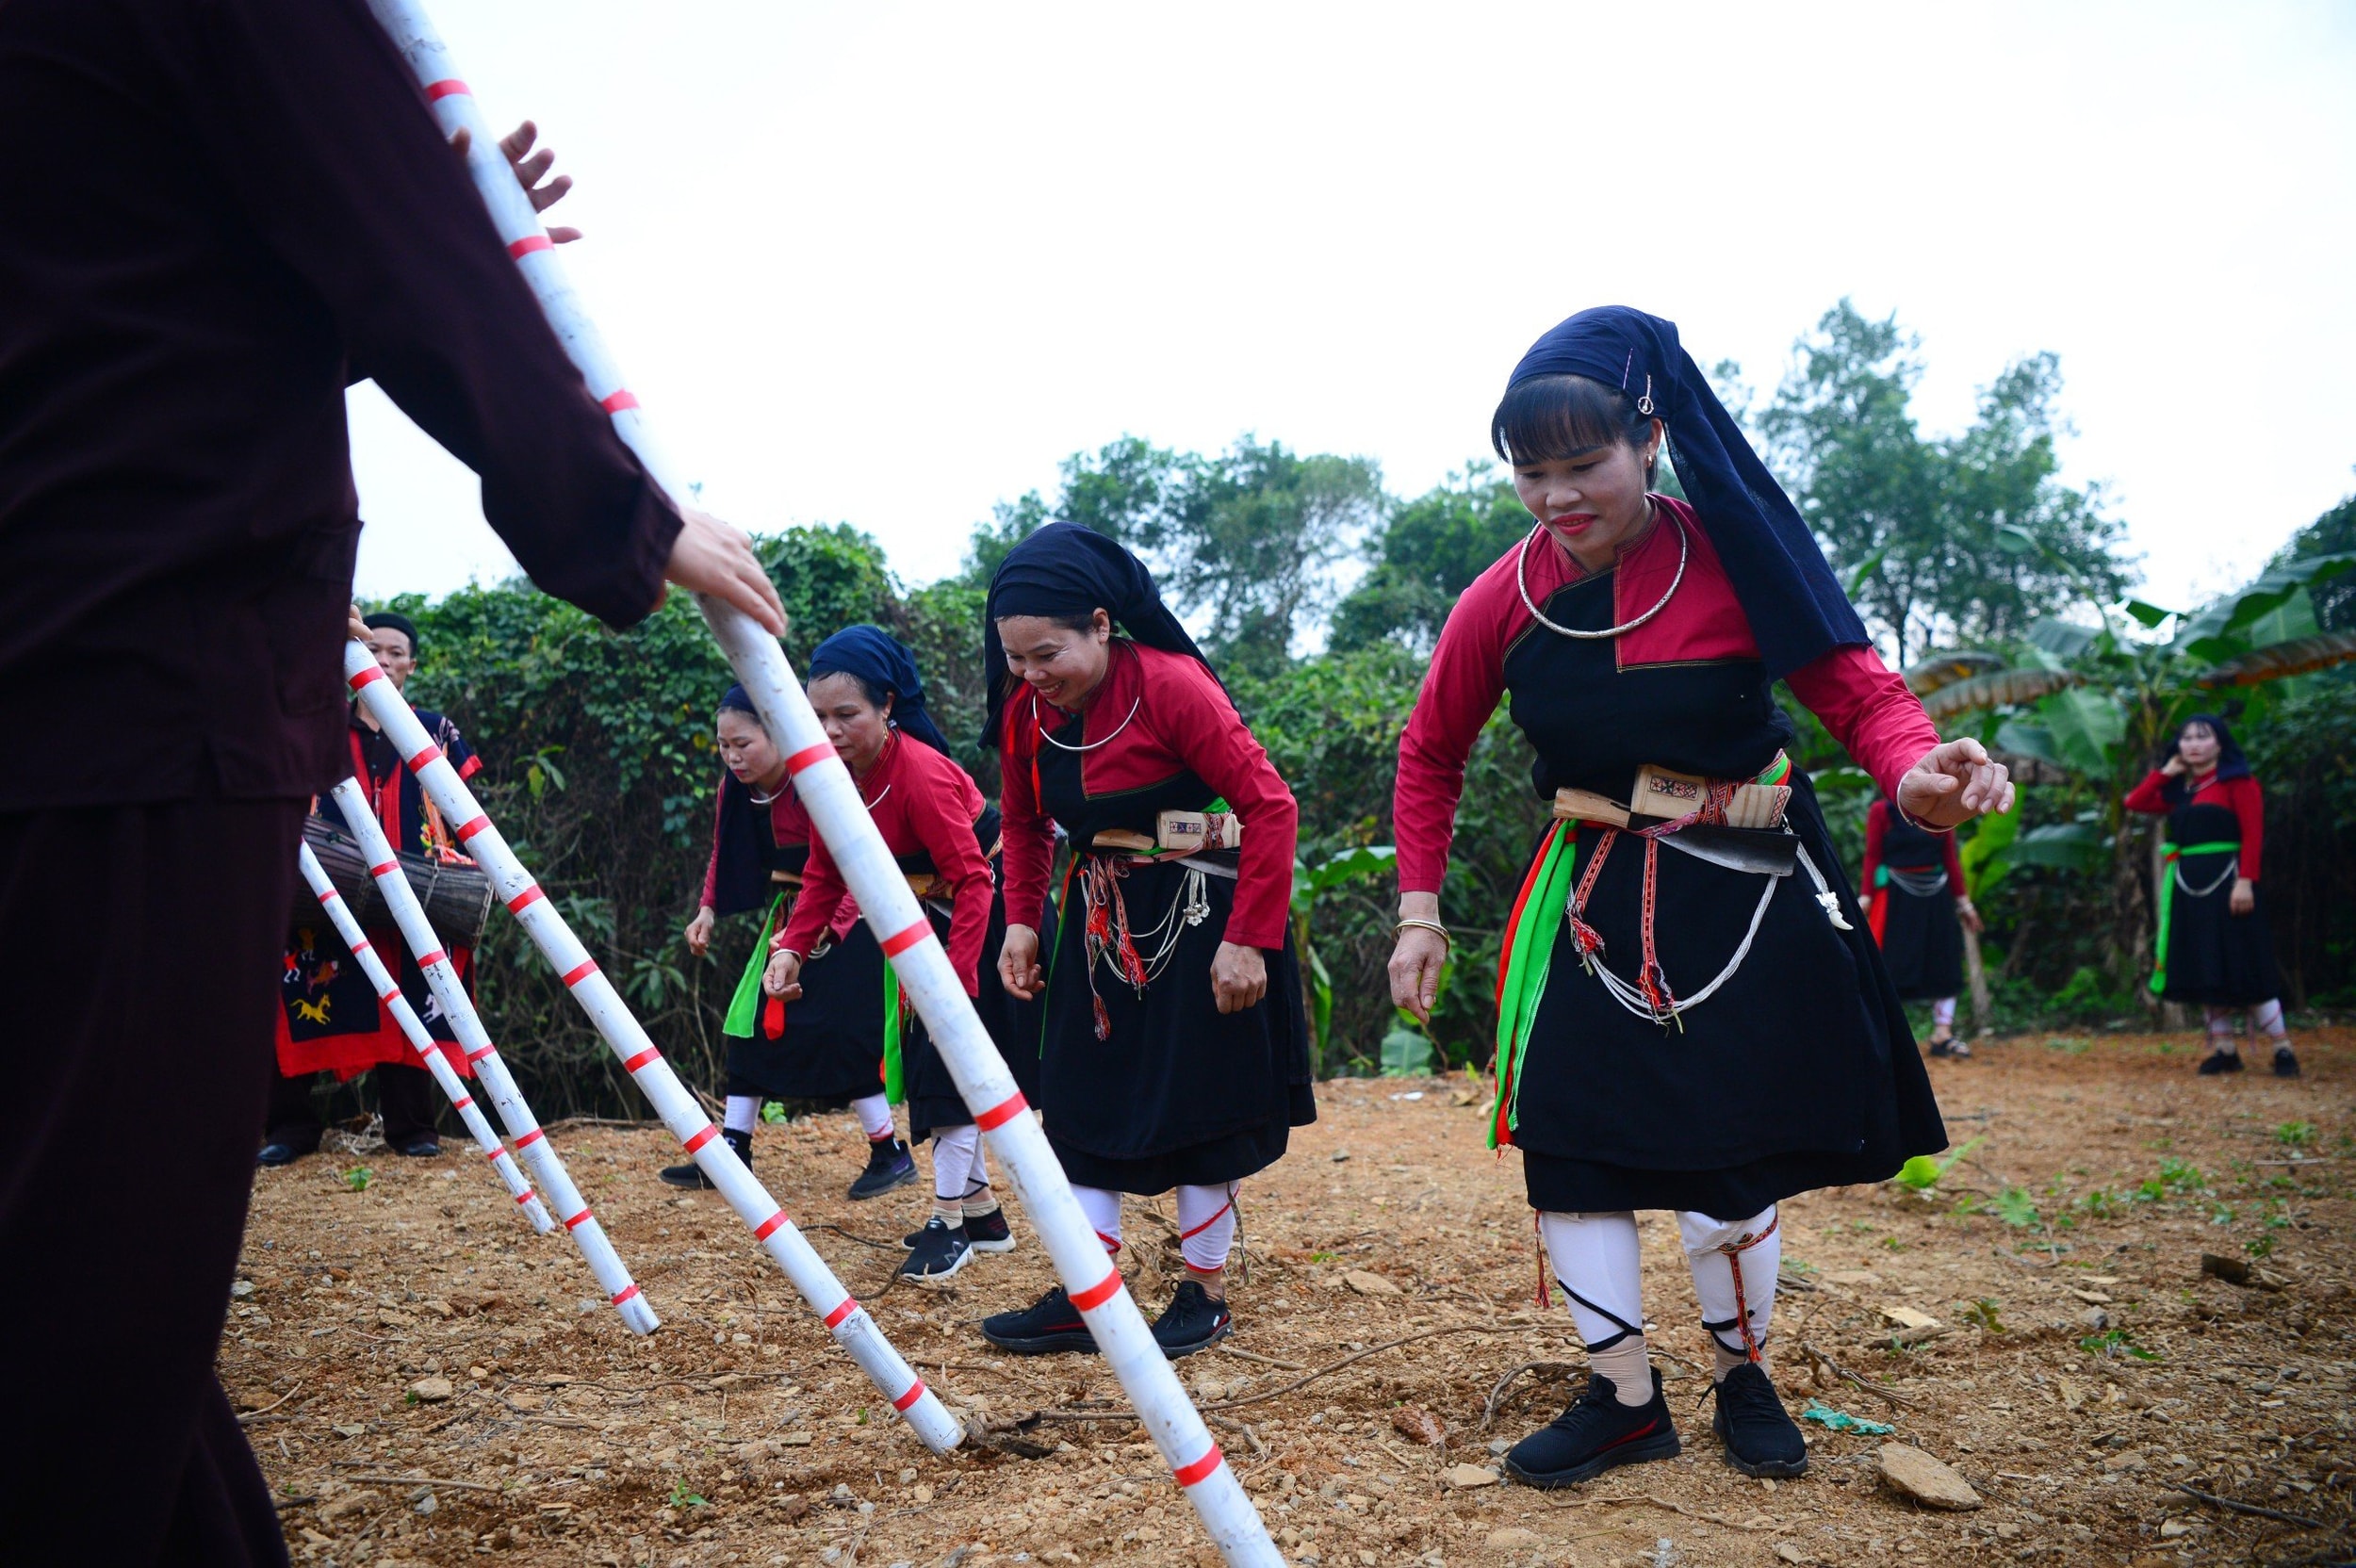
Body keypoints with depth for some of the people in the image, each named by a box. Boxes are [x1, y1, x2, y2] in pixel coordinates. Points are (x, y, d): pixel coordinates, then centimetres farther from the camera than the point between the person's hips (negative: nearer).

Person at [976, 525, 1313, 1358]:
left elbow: (1269, 807, -21)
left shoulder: (1170, 685, -21)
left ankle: (1205, 1296, 17)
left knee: (1196, 1108, 2)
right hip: (1099, 922, 6)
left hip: (1197, 915, -6)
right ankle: (1082, 1299, 13)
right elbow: (1025, 827, 14)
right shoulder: (1024, 710, -2)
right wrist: (1021, 923, 2)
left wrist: (1249, 941, -21)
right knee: (1085, 1104, 6)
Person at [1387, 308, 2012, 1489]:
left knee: (1728, 1163, 2)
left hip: (1745, 896, -2)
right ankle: (1625, 1399, 18)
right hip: (1593, 896, 3)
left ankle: (1744, 1376, 30)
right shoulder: (1505, 599, -6)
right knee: (1565, 1143, -1)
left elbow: (1855, 688, -12)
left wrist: (1918, 773, -35)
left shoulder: (1733, 558, -14)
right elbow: (1430, 756, 6)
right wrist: (1419, 913, 0)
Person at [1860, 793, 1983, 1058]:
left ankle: (1942, 1035, 10)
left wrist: (1962, 900, 11)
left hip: (1935, 897, 5)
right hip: (1895, 897, -4)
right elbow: (1872, 857, -5)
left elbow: (1950, 858, 11)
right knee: (1889, 964, -5)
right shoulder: (1881, 811, -3)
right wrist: (1866, 897, -11)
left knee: (1944, 964, 4)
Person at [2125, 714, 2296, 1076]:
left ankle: (2283, 1049, 0)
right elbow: (2135, 803, 12)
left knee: (2243, 968, -8)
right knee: (2202, 970, 6)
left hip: (2225, 883, -6)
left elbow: (2253, 833, -10)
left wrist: (2246, 882, -20)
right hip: (2188, 888, 6)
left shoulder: (2237, 781, -2)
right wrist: (2167, 772, 9)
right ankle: (2225, 1050, 12)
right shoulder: (2178, 790, 15)